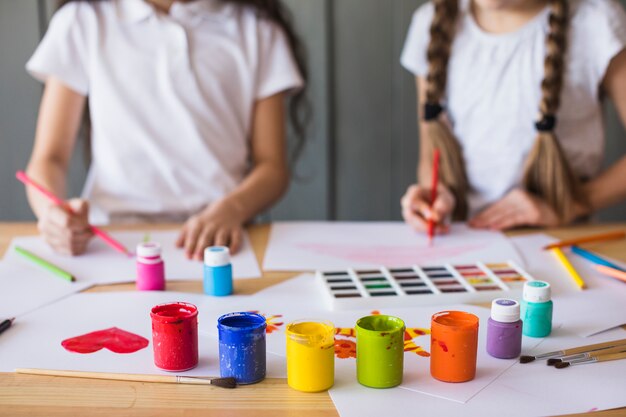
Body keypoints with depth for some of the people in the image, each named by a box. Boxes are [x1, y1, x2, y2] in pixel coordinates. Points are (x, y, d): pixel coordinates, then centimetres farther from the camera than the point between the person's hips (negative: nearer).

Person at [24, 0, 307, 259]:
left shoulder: (257, 30, 9)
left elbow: (273, 167, 5)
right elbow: (49, 158, 4)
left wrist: (230, 209, -17)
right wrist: (52, 211, -19)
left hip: (217, 238, 0)